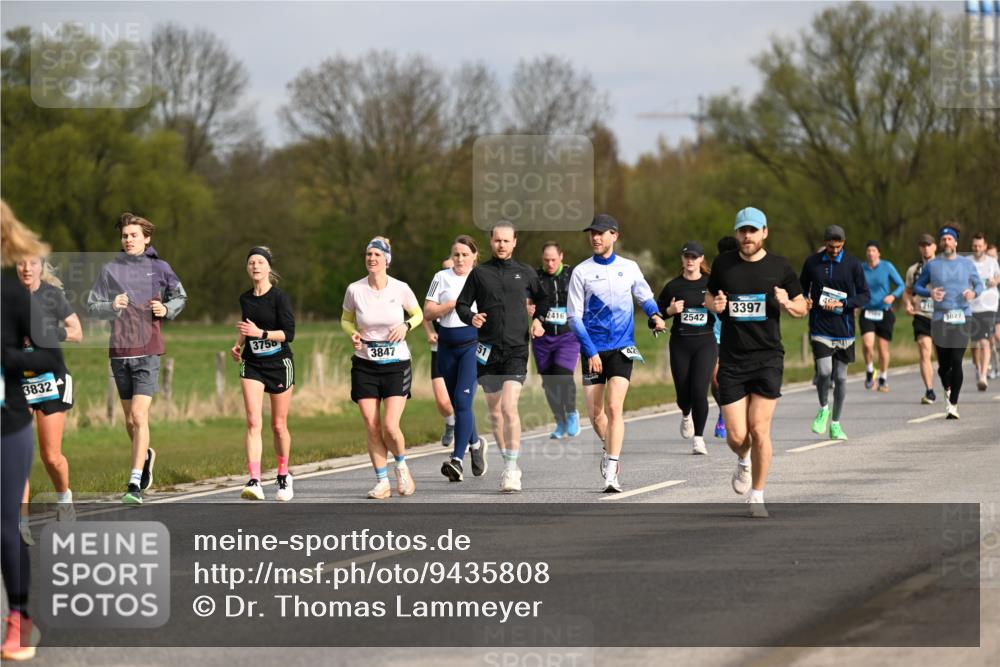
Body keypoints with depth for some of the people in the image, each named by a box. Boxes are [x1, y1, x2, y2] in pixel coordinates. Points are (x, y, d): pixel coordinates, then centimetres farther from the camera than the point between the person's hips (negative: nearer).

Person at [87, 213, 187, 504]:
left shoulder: (159, 268, 2)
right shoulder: (110, 270, 4)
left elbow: (180, 297, 16)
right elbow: (92, 305, 4)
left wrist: (167, 309, -5)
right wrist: (111, 306, -16)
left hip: (148, 351, -3)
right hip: (119, 350, 3)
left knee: (139, 415, -13)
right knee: (129, 418, 12)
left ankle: (135, 484, -14)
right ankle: (145, 455, 42)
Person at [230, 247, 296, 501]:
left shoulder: (279, 297, -9)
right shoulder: (245, 299, 7)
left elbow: (288, 333, -15)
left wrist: (260, 333, -26)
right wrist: (238, 343, 8)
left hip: (279, 364, -3)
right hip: (252, 365, 3)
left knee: (279, 425, 6)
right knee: (253, 422, -13)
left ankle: (283, 476, 27)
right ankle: (254, 482, -21)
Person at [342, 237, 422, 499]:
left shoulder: (400, 289, -6)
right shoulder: (354, 290, -3)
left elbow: (418, 314, 10)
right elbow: (346, 319, 13)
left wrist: (406, 326, -10)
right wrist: (353, 334, -8)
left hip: (396, 364, -2)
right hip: (365, 365, 2)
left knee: (390, 426, -11)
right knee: (372, 427, -1)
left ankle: (401, 466, 18)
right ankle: (382, 482, 10)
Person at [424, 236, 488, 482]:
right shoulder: (441, 278, 8)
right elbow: (427, 313, 2)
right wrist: (453, 304, -10)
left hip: (472, 344, -4)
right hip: (447, 347, 4)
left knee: (462, 400, -15)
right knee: (456, 403, 11)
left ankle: (457, 459, -17)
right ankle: (475, 442, 38)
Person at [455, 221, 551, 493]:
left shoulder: (525, 273, 7)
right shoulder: (479, 273, 6)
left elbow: (542, 299, 23)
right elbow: (461, 304, 9)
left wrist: (538, 320, 5)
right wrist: (471, 317, -12)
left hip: (516, 350, -2)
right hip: (487, 350, 2)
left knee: (509, 407, -17)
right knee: (495, 412, 8)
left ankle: (511, 469, -16)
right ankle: (509, 465, 22)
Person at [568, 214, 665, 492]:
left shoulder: (629, 268, 5)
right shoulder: (582, 271, 0)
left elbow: (645, 296, 20)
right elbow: (574, 317, -1)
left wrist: (656, 315, -3)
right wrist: (590, 352, -10)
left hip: (622, 348, -1)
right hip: (593, 350, 1)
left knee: (614, 407, -16)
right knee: (595, 414, 5)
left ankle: (611, 473, -17)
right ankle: (610, 449, 36)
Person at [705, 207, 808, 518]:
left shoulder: (779, 267, 3)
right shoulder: (723, 264, 5)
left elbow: (802, 308, 11)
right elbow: (709, 297, 20)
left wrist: (787, 303, -11)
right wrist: (714, 304, -4)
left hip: (768, 359, -1)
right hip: (731, 361, 1)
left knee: (759, 431, -9)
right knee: (736, 436, -4)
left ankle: (757, 496, 7)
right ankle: (744, 461, 33)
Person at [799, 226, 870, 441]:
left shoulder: (853, 264, -1)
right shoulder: (812, 262, 3)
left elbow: (865, 295, 0)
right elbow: (802, 286, 17)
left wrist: (842, 304, -15)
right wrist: (804, 300, -5)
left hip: (844, 329, 1)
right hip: (820, 328, 0)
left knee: (840, 377, 6)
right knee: (824, 371, -15)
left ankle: (835, 424, 19)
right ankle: (823, 409, 15)